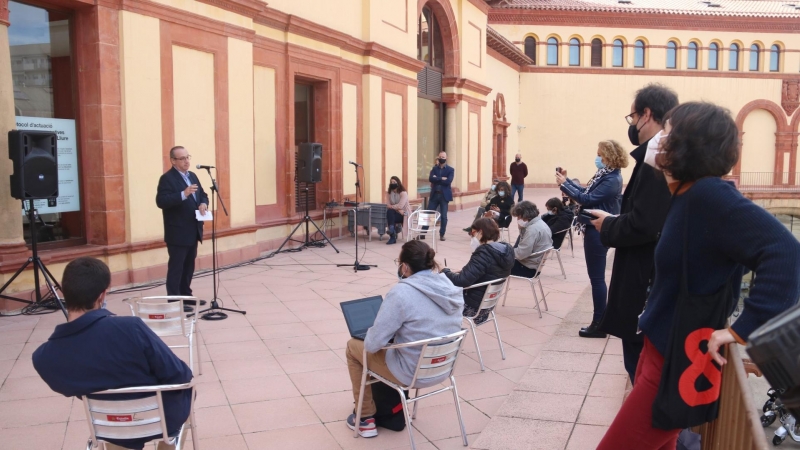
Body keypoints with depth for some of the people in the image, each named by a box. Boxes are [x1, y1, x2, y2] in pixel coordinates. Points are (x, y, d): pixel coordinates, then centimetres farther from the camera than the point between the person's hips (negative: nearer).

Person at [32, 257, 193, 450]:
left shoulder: (42, 357, -19)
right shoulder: (130, 328, -34)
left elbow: (70, 389, 1)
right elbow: (178, 376, -23)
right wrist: (185, 375, 0)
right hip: (165, 417, -3)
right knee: (184, 384, 30)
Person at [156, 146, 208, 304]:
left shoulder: (192, 176, 13)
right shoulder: (167, 178, -12)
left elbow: (202, 194, 17)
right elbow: (161, 202, -22)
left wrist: (203, 203, -7)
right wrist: (183, 194, -32)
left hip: (193, 231, 8)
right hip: (178, 233, -8)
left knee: (189, 266, 15)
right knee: (176, 267, -4)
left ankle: (186, 295, 26)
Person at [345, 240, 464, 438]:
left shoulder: (401, 293, -25)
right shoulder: (450, 288, -4)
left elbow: (373, 344, -20)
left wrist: (368, 336, 2)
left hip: (412, 373, -7)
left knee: (353, 347, 16)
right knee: (393, 342, 32)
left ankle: (366, 418, 24)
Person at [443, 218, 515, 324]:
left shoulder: (484, 254, -25)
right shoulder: (505, 251, 2)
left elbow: (462, 281, -30)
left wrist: (446, 271, -12)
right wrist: (460, 273, 4)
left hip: (472, 306, -9)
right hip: (486, 303, 9)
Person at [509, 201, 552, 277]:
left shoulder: (533, 229, -25)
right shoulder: (540, 223, 7)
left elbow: (521, 253, -27)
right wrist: (521, 228, 0)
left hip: (528, 268, -10)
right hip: (533, 264, 10)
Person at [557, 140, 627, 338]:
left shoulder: (612, 180, -20)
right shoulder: (605, 175, 11)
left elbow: (587, 199, -24)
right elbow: (587, 192, 14)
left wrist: (563, 184, -18)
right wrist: (567, 180, 9)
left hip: (598, 231, -10)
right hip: (595, 228, 11)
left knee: (597, 277, -4)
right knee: (597, 276, 16)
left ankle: (599, 325, 4)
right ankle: (600, 320, 25)